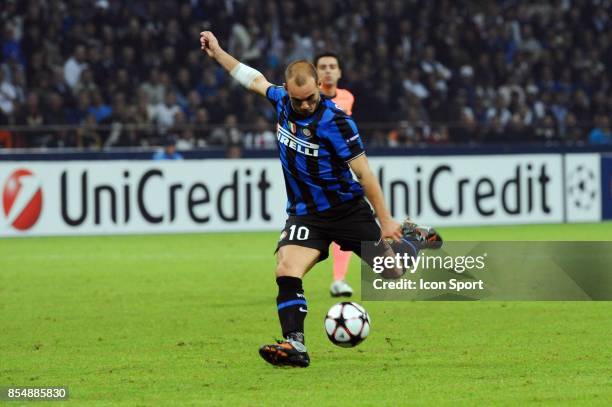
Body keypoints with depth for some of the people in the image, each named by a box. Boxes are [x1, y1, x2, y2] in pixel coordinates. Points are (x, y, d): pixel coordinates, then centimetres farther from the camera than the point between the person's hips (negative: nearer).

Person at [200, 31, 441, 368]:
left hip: (347, 210, -4)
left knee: (393, 273, 12)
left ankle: (409, 238, 46)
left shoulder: (334, 121, -23)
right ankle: (294, 346, -27)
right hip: (304, 214, 4)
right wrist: (218, 54, 18)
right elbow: (255, 80, 15)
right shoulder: (282, 101, -7)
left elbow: (363, 173, -18)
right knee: (286, 270, -23)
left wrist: (385, 221, -16)